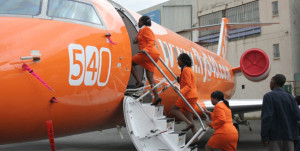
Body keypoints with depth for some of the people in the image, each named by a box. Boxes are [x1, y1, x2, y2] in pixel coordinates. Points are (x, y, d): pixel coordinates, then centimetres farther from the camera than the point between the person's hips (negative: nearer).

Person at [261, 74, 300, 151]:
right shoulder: (289, 97, 4)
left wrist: (264, 137, -13)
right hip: (289, 135, 4)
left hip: (274, 136, -4)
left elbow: (267, 117, -15)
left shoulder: (268, 96, -8)